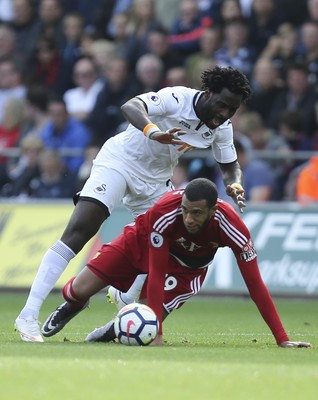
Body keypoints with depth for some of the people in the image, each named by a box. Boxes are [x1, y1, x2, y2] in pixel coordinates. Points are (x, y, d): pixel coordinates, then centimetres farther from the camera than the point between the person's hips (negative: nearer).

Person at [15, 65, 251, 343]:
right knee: (77, 233, -20)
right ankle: (29, 315, -25)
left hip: (155, 181, 8)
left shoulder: (222, 127, -5)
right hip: (119, 161, -8)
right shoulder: (178, 98, -25)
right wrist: (153, 132, -59)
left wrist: (235, 185, -15)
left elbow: (230, 165, 9)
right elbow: (131, 106, -40)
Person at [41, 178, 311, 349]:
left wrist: (282, 338, -33)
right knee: (79, 290, -8)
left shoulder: (232, 227, -37)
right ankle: (74, 305, 32)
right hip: (143, 242, 0)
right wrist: (157, 335, -38)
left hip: (187, 266, 1)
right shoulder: (164, 214, -39)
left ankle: (115, 329, 19)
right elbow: (156, 275, -34)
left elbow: (255, 284, -31)